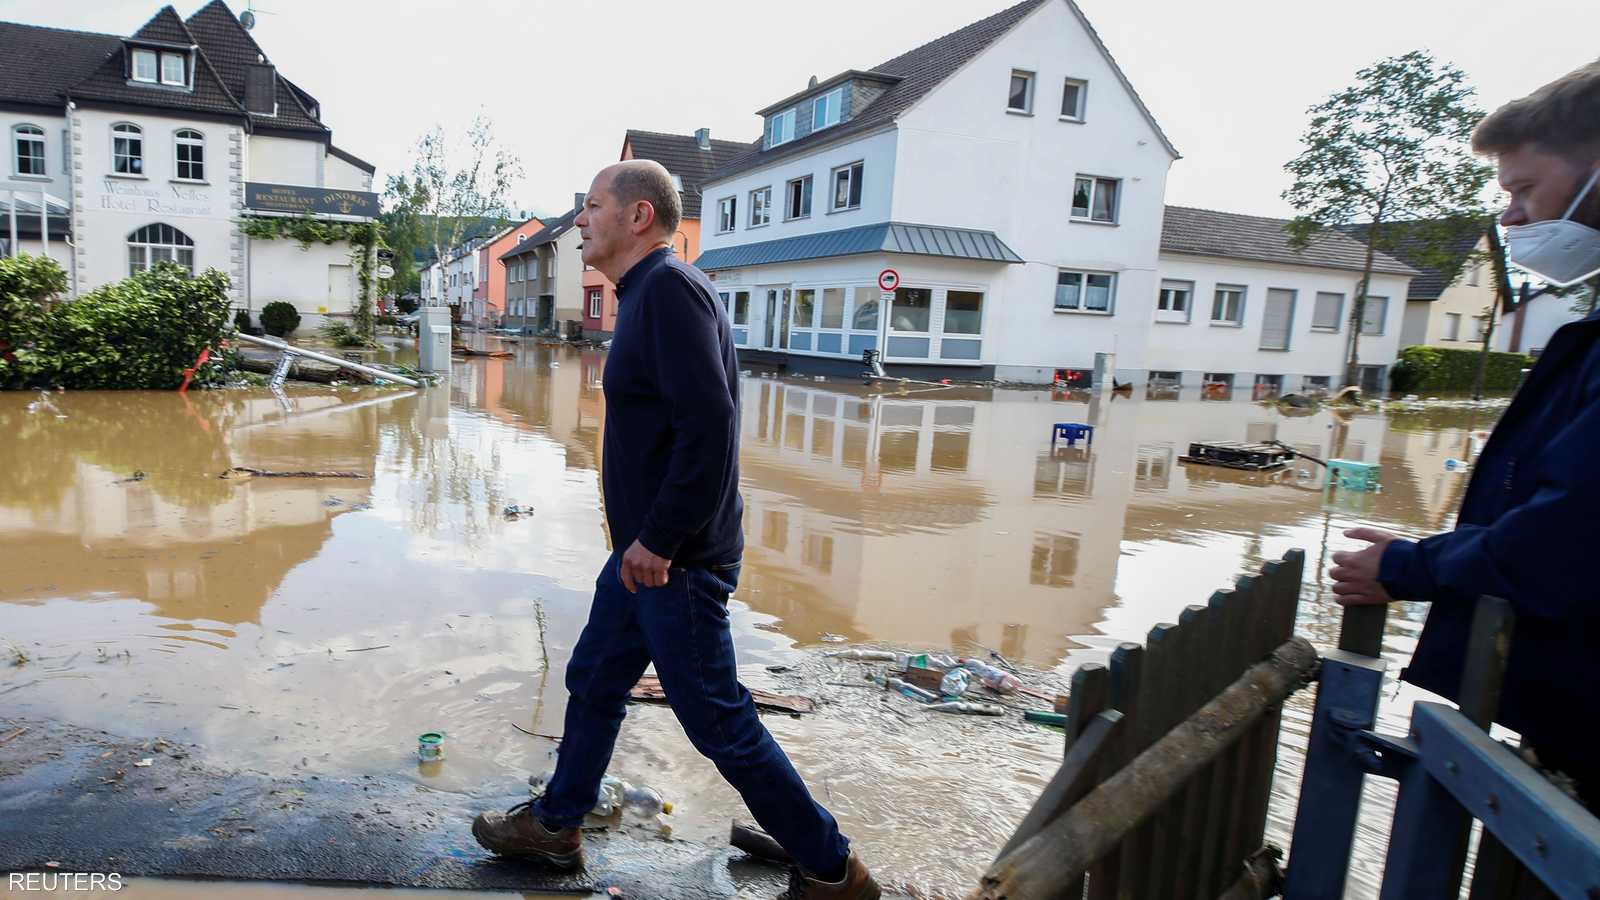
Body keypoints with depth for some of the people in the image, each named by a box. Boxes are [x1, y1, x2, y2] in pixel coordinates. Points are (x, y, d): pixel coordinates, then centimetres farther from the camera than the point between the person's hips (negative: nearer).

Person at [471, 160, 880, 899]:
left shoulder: (669, 287, -18)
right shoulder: (647, 292, 14)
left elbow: (708, 423, -28)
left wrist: (658, 541, -23)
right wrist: (644, 540, 19)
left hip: (673, 561, -10)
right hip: (644, 551, 10)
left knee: (719, 722, 1)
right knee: (592, 683, 21)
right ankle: (554, 827, 42)